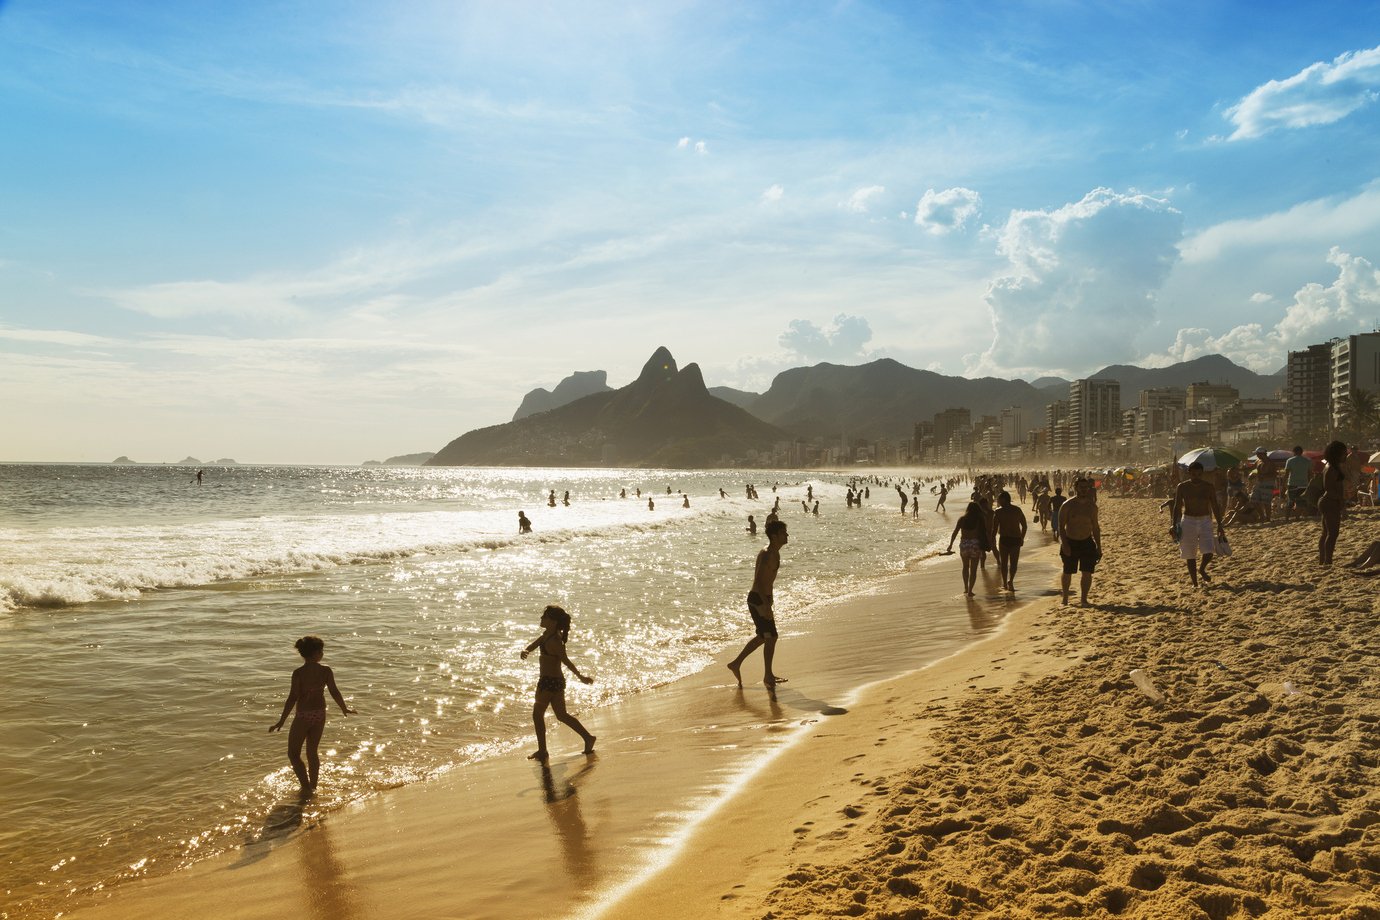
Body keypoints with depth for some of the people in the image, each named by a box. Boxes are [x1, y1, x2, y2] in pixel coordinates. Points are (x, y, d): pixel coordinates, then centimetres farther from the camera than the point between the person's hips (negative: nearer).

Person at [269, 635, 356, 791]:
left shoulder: (299, 673, -17)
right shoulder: (326, 671, -7)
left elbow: (292, 698, -17)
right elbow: (335, 692, -2)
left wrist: (281, 721, -10)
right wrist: (344, 708, 15)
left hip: (303, 716, -4)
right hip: (320, 714, 4)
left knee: (293, 754, 10)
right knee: (312, 753, 19)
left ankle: (306, 788, 5)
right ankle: (313, 787, 27)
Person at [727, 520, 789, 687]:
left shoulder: (774, 553, 12)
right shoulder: (768, 555, -20)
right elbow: (759, 580, -27)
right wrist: (766, 605, -30)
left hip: (761, 599, 10)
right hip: (759, 600, -10)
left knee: (763, 636, 19)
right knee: (771, 637, 0)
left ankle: (736, 663, 27)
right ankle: (768, 676, 12)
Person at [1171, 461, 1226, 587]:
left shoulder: (1208, 487, 0)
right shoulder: (1182, 487, -3)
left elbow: (1215, 507, 5)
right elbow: (1177, 507, -1)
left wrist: (1219, 525, 2)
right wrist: (1173, 524, -11)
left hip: (1205, 520, 1)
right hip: (1188, 521, 0)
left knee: (1209, 552, -12)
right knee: (1190, 554, 2)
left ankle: (1201, 569, 20)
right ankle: (1194, 583, 15)